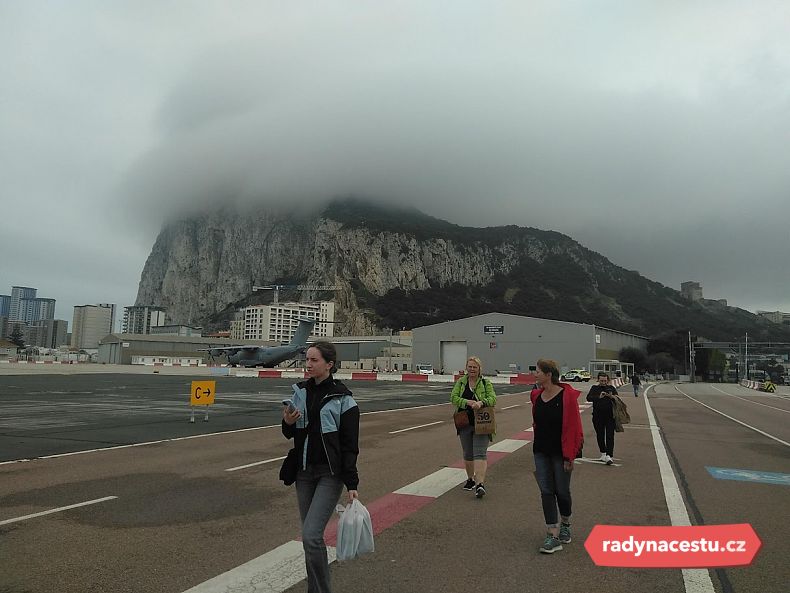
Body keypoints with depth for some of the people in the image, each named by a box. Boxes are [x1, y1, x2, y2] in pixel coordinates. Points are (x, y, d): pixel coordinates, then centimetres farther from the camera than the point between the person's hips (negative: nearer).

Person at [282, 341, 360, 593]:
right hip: (304, 471, 6)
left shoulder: (342, 398, -11)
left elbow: (350, 445, -10)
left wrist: (352, 484, -12)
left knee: (311, 536, -15)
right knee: (311, 536, 13)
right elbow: (291, 434, 14)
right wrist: (288, 423, -8)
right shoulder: (300, 391, 4)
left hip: (330, 474, -6)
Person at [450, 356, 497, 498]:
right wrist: (468, 402, -21)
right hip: (465, 423, 3)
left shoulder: (486, 383, 1)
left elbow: (492, 398, -10)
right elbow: (454, 398, -4)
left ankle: (480, 483, -16)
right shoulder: (461, 382, 6)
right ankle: (470, 479, 32)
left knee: (480, 453, -11)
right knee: (467, 454, 14)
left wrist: (481, 403, -31)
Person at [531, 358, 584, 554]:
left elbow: (573, 427, -15)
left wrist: (569, 456, -15)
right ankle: (553, 536, 6)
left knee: (562, 491, 10)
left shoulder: (567, 396, -16)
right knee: (546, 492, 2)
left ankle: (565, 525, 36)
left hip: (560, 453, -5)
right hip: (541, 451, 5)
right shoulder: (536, 396, 2)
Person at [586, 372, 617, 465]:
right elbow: (589, 398, -10)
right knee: (600, 436, 11)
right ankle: (603, 453, 27)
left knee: (610, 436, -8)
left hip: (610, 416, -1)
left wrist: (611, 397, -19)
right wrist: (599, 397, -26)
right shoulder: (594, 388, 5)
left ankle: (609, 456, -11)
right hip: (598, 417, 1)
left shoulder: (611, 388, 8)